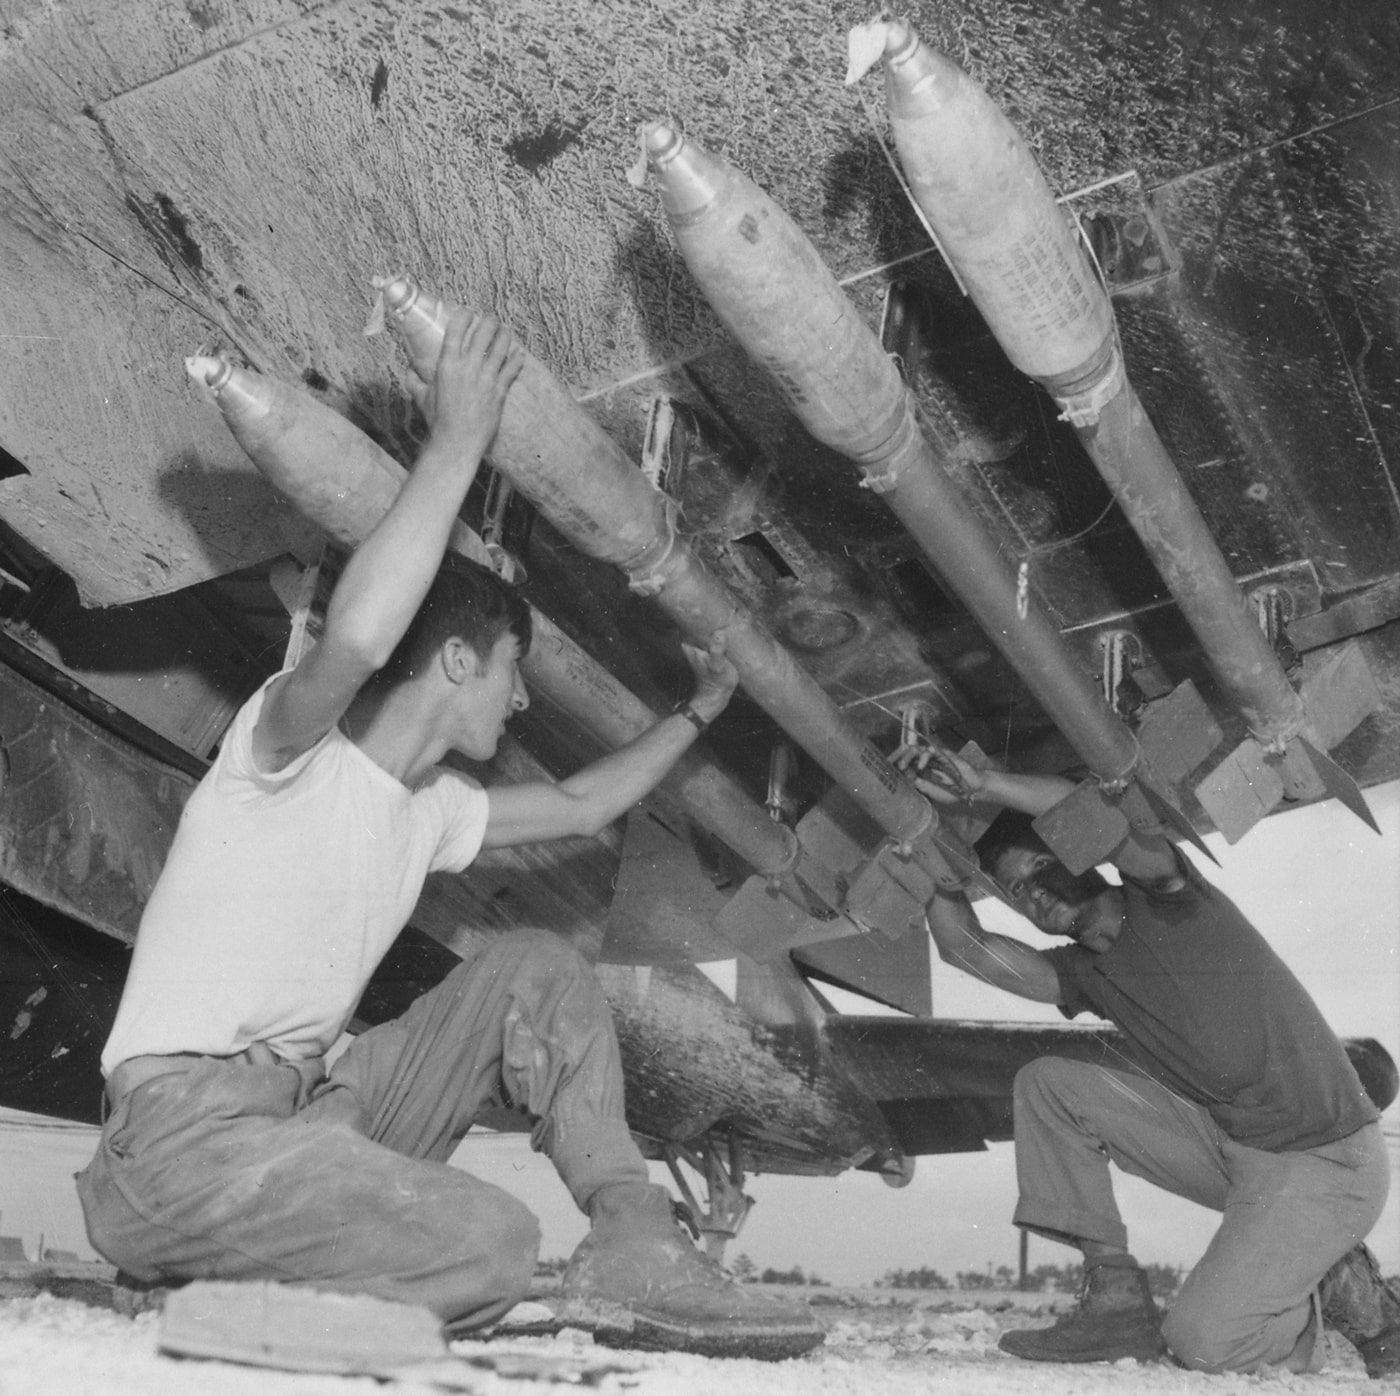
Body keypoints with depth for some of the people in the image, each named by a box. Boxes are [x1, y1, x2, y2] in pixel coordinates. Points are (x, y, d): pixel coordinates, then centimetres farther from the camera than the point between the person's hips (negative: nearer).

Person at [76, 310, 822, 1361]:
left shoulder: (429, 808, 16)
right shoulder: (287, 750, -9)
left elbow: (581, 806, 32)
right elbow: (355, 640, -34)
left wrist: (696, 713, 35)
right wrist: (456, 444, -26)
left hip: (311, 1112, 9)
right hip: (185, 1133, -9)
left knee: (537, 970, 1)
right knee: (495, 1246, -27)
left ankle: (634, 1249, -8)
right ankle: (207, 1277, -7)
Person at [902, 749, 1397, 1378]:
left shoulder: (1167, 900, -8)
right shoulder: (1085, 972, 10)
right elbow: (964, 945, 0)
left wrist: (982, 783, -27)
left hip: (1327, 1162, -7)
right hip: (1228, 1149, 7)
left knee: (1201, 1342, -19)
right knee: (1045, 1083, -6)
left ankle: (1343, 1291, 9)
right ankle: (1116, 1297, -5)